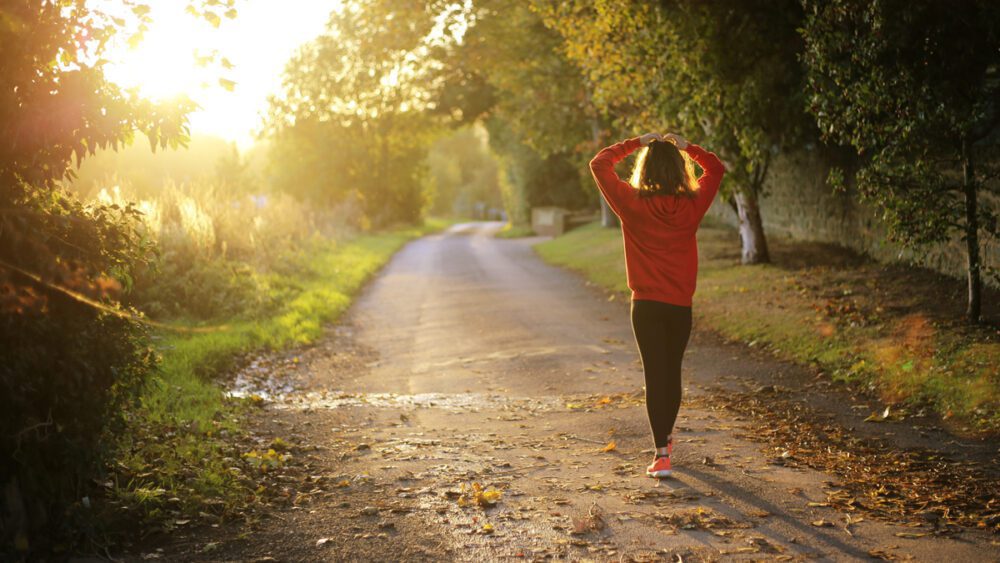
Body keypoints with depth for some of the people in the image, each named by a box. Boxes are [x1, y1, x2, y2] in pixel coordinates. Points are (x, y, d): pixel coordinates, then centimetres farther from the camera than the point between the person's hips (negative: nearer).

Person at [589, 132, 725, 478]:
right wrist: (686, 147, 11)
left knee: (655, 375, -1)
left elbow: (599, 164, 1)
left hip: (646, 304, -2)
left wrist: (636, 143, 5)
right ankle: (666, 437, 37)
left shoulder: (632, 203, -10)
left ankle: (661, 455, -7)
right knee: (673, 372, 18)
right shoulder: (692, 205, -4)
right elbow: (716, 169, 15)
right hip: (681, 305, 3)